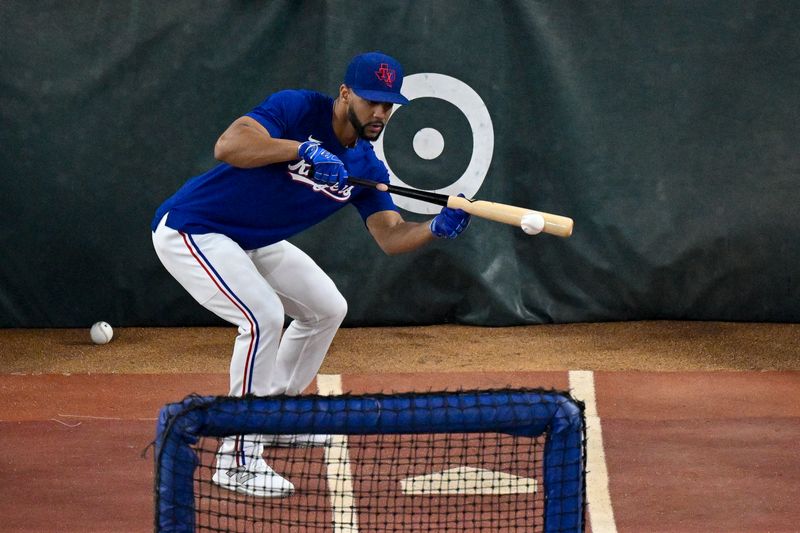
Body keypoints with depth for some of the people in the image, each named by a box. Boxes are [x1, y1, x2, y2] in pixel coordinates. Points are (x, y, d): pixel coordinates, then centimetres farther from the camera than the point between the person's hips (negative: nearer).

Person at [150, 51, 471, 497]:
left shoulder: (366, 167, -1)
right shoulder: (297, 109, -23)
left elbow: (391, 236, -5)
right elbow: (228, 146, -37)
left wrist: (438, 228, -24)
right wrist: (302, 150, -43)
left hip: (254, 243, 9)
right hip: (191, 229, -9)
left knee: (327, 308, 16)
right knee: (264, 315, -25)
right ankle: (238, 460, -18)